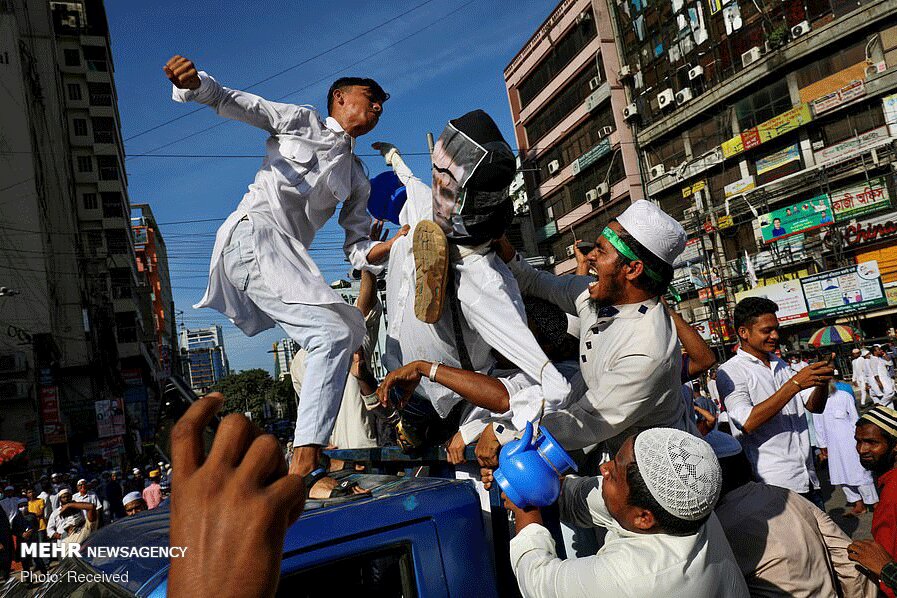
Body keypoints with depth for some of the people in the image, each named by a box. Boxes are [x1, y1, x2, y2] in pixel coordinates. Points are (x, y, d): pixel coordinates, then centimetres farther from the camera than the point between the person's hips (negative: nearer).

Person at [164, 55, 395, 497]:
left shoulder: (357, 181, 23)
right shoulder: (301, 121, 11)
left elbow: (357, 250, 15)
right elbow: (227, 100, 7)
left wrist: (398, 243, -4)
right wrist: (191, 83, -15)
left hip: (289, 254, 8)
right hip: (252, 235, -8)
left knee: (351, 329, 6)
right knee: (333, 334, -22)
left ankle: (313, 448, 5)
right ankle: (302, 469, -23)